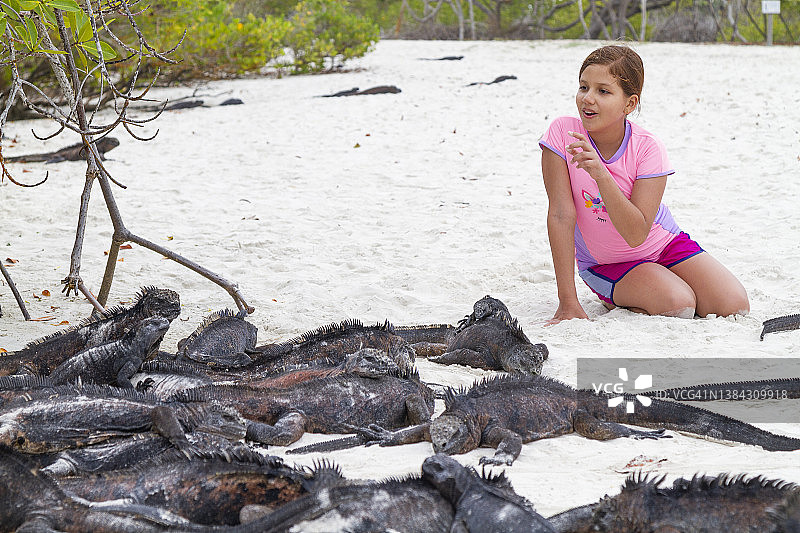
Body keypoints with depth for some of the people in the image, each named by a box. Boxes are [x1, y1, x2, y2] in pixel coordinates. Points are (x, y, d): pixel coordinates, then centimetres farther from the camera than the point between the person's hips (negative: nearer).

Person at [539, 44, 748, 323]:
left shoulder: (647, 149, -20)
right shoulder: (563, 133, -20)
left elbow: (637, 234, -28)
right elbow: (561, 214, -21)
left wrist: (601, 175, -42)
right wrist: (568, 303, -25)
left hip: (664, 245, 2)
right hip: (605, 264, -2)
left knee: (735, 306, -13)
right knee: (678, 306, -28)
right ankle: (614, 300, 3)